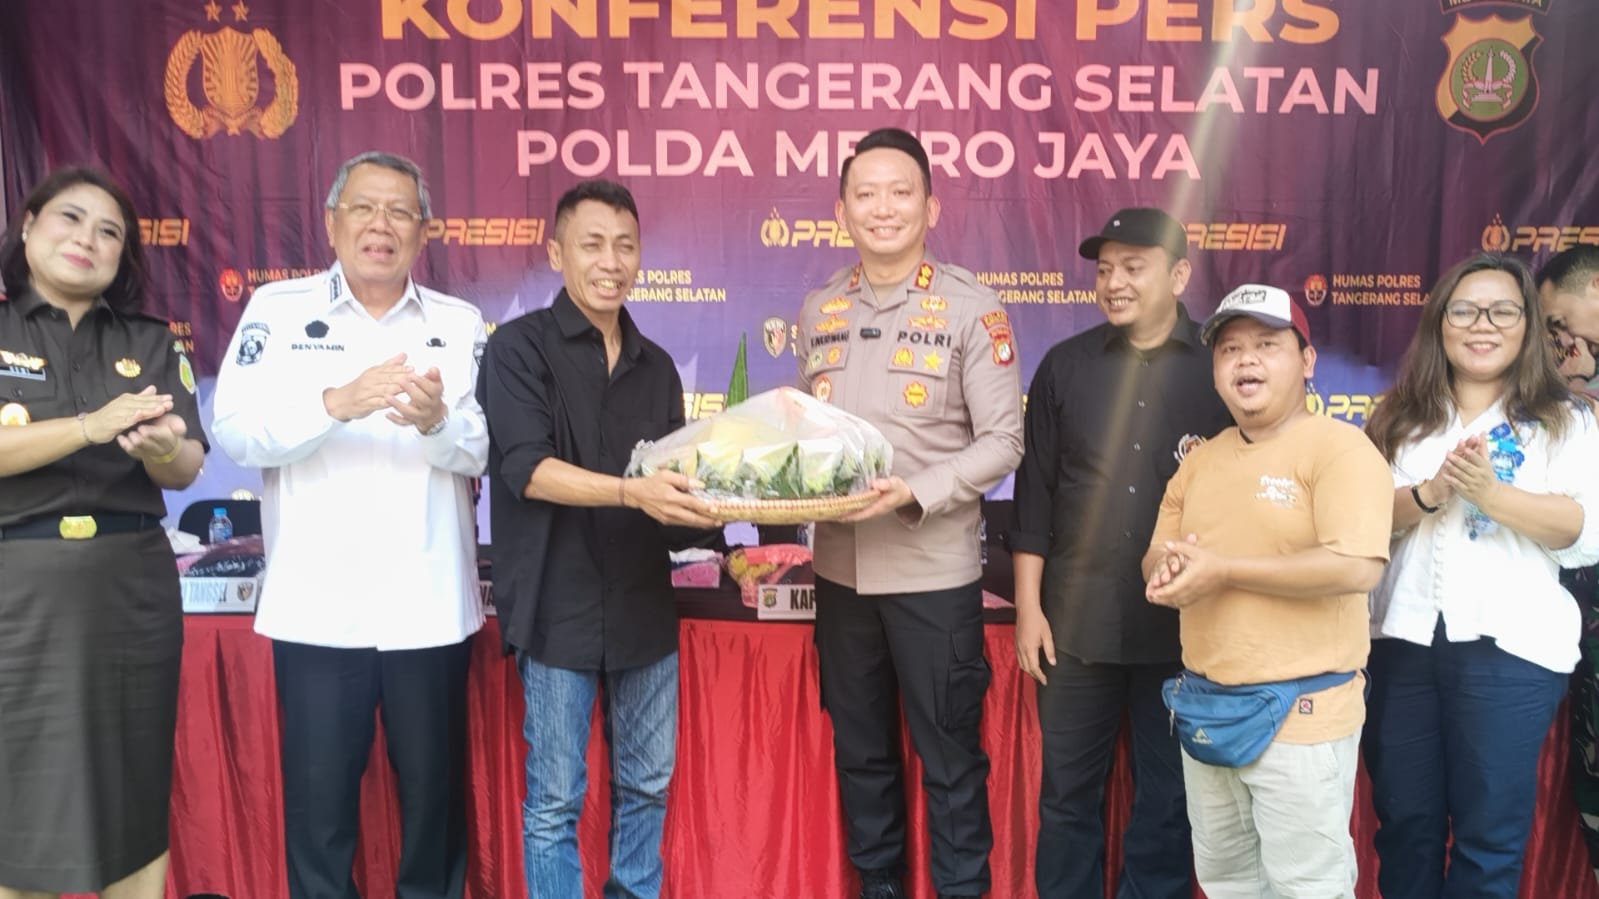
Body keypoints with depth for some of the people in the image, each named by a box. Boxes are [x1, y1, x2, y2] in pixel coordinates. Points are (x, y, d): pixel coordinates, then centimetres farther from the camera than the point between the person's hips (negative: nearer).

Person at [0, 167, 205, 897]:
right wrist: (92, 427, -25)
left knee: (136, 799, 8)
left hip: (132, 585, 2)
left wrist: (162, 449, -23)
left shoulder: (152, 345, 8)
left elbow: (187, 470, 0)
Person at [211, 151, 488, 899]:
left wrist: (437, 421, -24)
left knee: (434, 791, 13)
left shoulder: (460, 324, 6)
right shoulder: (277, 310, 3)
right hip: (317, 607, -1)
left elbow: (486, 450, -2)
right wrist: (337, 402, -25)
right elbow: (236, 431, -8)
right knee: (318, 797, 9)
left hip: (429, 607, 1)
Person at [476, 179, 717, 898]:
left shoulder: (655, 366, 11)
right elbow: (526, 468, -17)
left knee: (647, 785, 16)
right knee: (555, 801, 6)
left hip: (646, 605, 5)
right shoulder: (520, 348, -5)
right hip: (561, 610, -5)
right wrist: (631, 492, -30)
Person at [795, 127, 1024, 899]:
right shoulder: (818, 309, 6)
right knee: (859, 749, 17)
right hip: (840, 566, 4)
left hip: (934, 570, -4)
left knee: (948, 756, 8)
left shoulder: (972, 308, -7)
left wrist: (916, 493, -22)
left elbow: (1003, 442, -9)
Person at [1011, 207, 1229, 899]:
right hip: (1077, 621, 1)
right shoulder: (1066, 365, 3)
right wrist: (1029, 605, 0)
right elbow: (1036, 489, 3)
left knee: (1167, 799, 12)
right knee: (1067, 794, 12)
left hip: (1185, 627, -1)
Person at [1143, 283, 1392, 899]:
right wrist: (1169, 566, -11)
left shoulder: (1338, 446, -11)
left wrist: (1223, 570, -21)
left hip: (1301, 713, -7)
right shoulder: (1200, 460, 11)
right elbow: (1155, 558, 14)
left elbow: (1356, 567, -23)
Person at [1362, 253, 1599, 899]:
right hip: (1404, 636, 2)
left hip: (1511, 643, -2)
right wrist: (1429, 493, -16)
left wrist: (1490, 492, -21)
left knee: (1489, 831, 6)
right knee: (1402, 817, 12)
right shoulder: (1402, 416, 10)